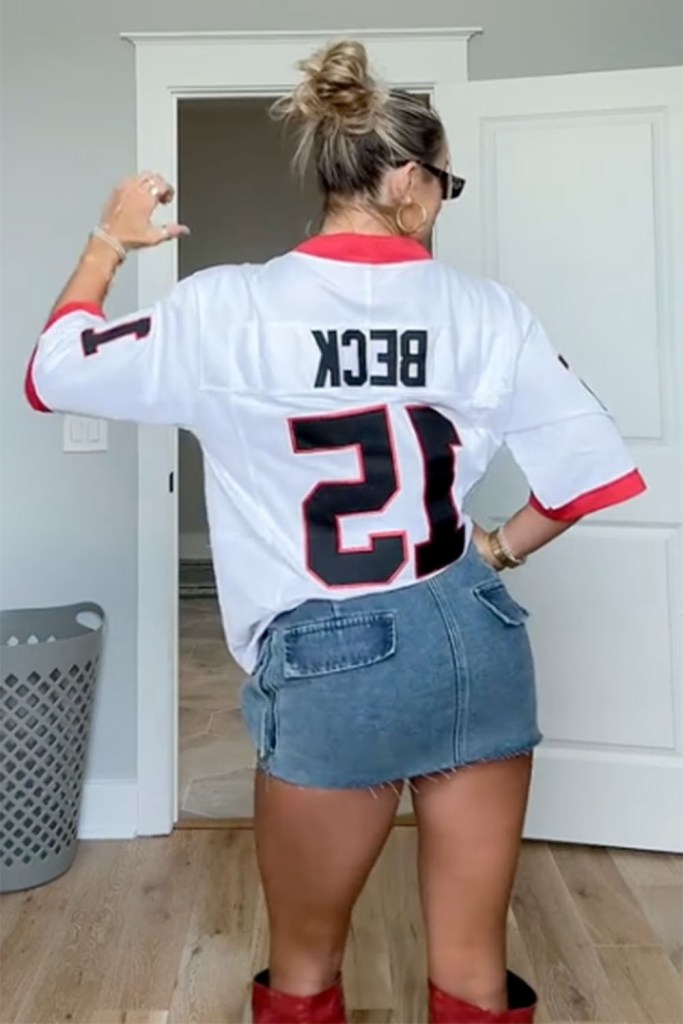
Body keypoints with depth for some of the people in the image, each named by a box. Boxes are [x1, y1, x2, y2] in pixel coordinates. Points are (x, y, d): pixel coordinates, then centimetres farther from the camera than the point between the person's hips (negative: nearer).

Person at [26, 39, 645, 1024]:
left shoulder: (228, 308, -8)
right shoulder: (486, 310, -2)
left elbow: (53, 373, 6)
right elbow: (584, 472, 2)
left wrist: (109, 240, 20)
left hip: (329, 665, -2)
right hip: (477, 649, 3)